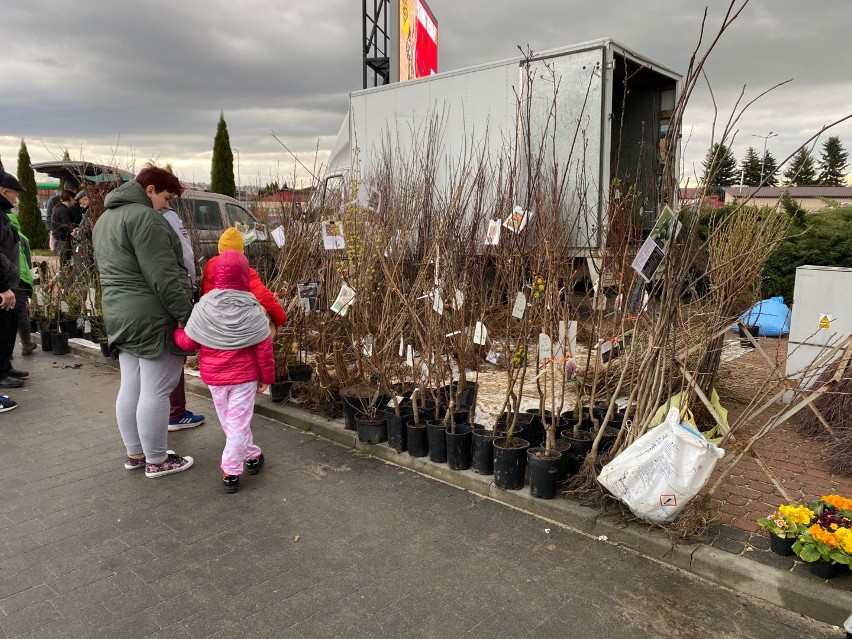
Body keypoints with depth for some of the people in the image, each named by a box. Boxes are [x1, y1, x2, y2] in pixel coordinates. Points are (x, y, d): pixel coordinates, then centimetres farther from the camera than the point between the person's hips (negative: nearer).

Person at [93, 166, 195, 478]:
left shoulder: (106, 218, 18)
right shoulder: (143, 216, -16)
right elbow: (163, 276, -21)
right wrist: (187, 315, -18)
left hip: (120, 315, 10)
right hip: (152, 317, -10)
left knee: (130, 388, 16)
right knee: (155, 392, 0)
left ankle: (135, 453, 28)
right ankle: (156, 460, 10)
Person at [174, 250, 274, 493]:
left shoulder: (203, 307, -9)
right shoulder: (252, 310, -11)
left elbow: (188, 342, -4)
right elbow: (263, 348, -8)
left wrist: (175, 331, 18)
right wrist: (266, 376, 3)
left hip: (213, 377, 2)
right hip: (244, 376, -2)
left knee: (228, 421, 19)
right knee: (238, 422, 4)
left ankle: (251, 455, 31)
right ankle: (231, 472, 8)